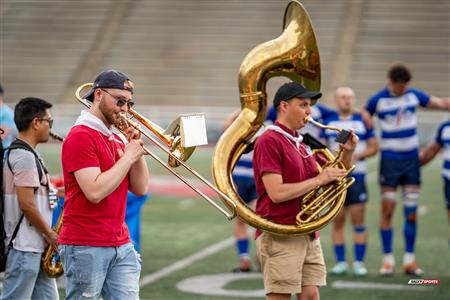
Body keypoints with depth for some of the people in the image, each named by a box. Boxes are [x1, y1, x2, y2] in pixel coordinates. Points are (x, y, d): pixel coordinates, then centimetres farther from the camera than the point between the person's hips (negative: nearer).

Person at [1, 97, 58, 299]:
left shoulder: (18, 152, 17)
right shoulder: (24, 156, -16)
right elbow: (26, 204, -20)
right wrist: (50, 234, -10)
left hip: (34, 246, 10)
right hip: (24, 247, -10)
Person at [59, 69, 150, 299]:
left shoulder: (116, 140, 16)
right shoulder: (80, 136, -11)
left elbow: (140, 188, 12)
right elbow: (95, 191, -22)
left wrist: (136, 150, 0)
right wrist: (128, 157, -13)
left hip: (121, 245, 8)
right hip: (86, 247, -8)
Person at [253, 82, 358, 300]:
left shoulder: (301, 143, 15)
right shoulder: (269, 141, -11)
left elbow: (332, 179, 20)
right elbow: (276, 193, -21)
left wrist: (347, 153, 3)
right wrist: (318, 180, -15)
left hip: (308, 234, 8)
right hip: (280, 235, -8)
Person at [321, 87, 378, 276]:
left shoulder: (362, 121, 5)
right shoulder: (329, 122, 9)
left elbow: (374, 147, 5)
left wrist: (358, 155, -11)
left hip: (356, 176, -1)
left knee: (358, 220, -3)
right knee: (337, 221, 3)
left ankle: (359, 262, 3)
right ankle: (340, 262, 9)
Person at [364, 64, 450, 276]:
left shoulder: (414, 95, 2)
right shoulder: (378, 100, -6)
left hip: (411, 158, 3)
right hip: (390, 159, -3)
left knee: (411, 212, 2)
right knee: (387, 210, -4)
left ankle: (409, 260, 7)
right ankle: (388, 259, 2)